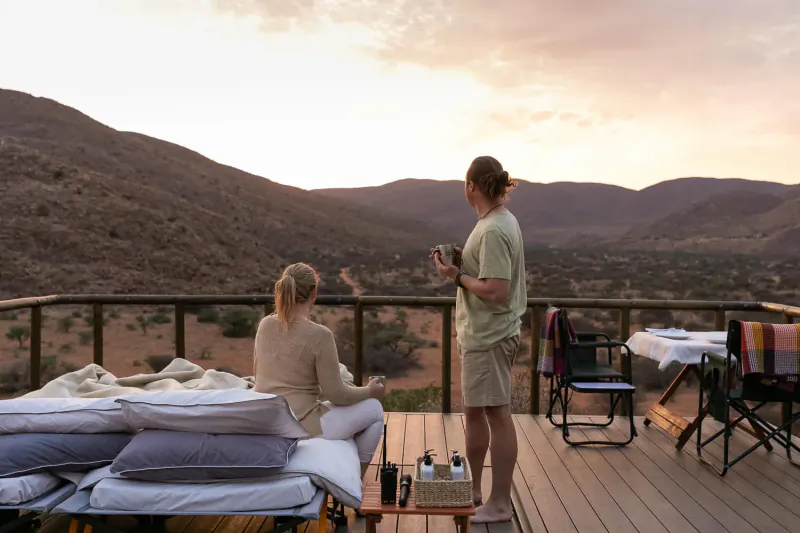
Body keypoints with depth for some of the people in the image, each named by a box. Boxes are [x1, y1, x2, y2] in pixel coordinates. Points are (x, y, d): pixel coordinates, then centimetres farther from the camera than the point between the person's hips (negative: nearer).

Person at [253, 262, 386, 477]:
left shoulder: (265, 325, 0)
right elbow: (336, 395, -14)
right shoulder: (320, 335, -19)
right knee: (374, 409, 12)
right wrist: (370, 390, 4)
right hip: (300, 426, -7)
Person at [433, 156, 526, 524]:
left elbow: (495, 291, -25)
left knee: (495, 414, -1)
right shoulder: (501, 221, 11)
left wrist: (457, 275, -15)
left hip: (489, 337, -11)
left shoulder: (493, 230, -20)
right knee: (475, 411, 18)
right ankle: (473, 488, 31)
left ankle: (499, 503, 10)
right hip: (481, 332, 11)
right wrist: (461, 263, 7)